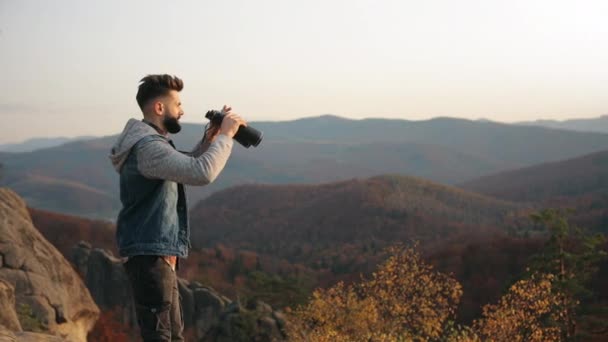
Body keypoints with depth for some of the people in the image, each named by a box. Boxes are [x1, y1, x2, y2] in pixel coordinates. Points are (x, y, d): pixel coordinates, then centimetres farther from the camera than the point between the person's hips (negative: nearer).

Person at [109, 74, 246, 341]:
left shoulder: (152, 142, 14)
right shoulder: (148, 146, -20)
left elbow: (186, 167, 27)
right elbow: (202, 173, -31)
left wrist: (208, 140, 10)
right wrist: (226, 135, -18)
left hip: (160, 254, 11)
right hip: (150, 255, -11)